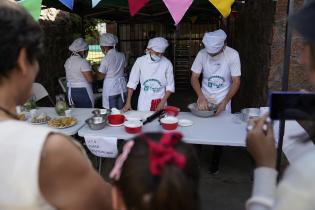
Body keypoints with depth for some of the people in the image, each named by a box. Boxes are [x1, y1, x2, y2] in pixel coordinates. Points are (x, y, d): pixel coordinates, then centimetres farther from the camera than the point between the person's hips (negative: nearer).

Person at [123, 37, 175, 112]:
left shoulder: (167, 63, -6)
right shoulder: (140, 61, -6)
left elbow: (170, 86, -2)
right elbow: (132, 83, -1)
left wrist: (162, 103, -11)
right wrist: (128, 102, -2)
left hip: (160, 103, 0)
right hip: (144, 104, 0)